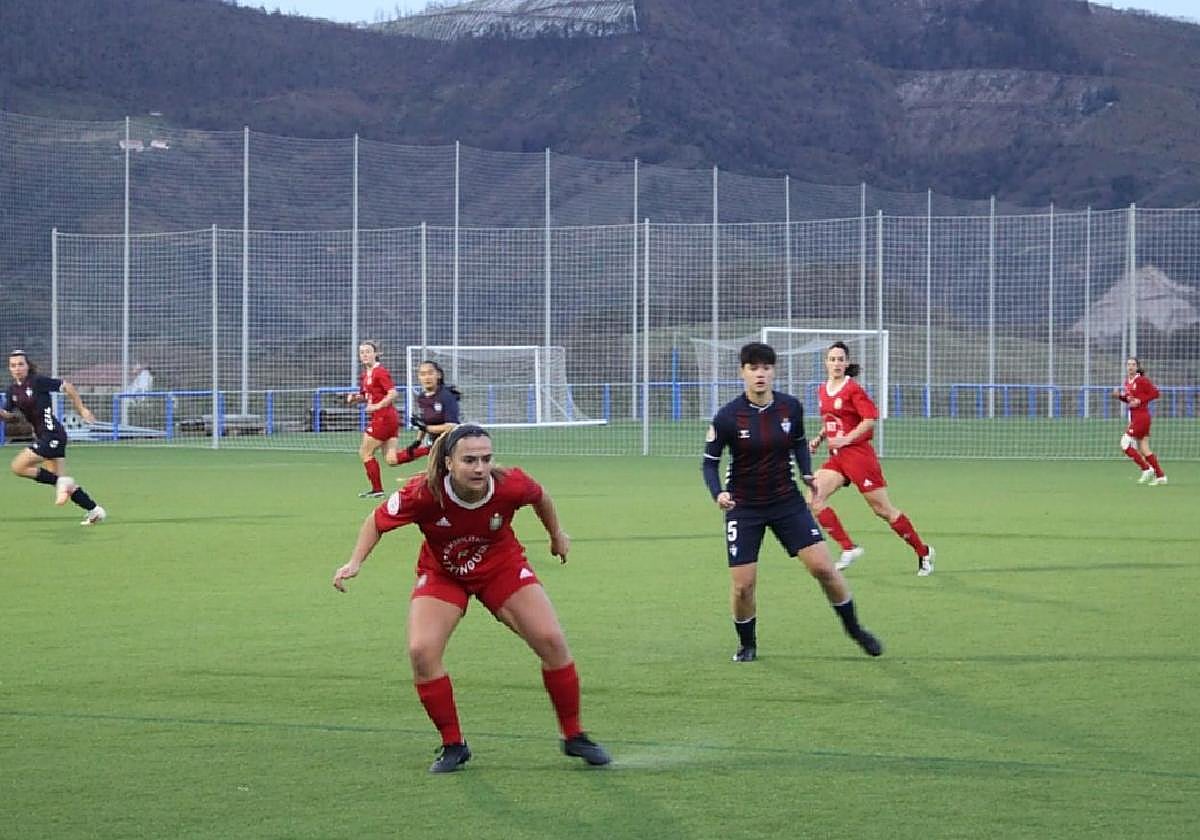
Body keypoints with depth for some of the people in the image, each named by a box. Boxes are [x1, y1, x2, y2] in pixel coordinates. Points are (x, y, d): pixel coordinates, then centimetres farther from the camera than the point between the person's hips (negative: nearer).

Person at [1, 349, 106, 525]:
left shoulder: (38, 382, -12)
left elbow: (67, 387, -6)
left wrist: (82, 410, -2)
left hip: (52, 434, -8)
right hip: (41, 436, 8)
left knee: (18, 467, -14)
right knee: (59, 478, 9)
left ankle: (61, 483, -7)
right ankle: (95, 510, 17)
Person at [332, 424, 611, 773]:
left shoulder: (510, 485, -29)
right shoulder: (424, 493, -33)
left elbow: (540, 497, -3)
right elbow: (378, 520, -13)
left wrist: (557, 535, 13)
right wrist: (355, 563, -22)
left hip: (502, 567, 1)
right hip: (441, 572, -1)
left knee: (551, 641, -11)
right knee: (421, 651, -20)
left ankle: (573, 737, 9)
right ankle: (453, 745, -1)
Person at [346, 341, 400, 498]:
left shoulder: (380, 372, -13)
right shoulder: (365, 374, 14)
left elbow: (393, 393, -21)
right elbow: (367, 396, 25)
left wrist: (377, 406, -25)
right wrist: (355, 398, 6)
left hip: (383, 417, -9)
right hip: (391, 418, 9)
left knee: (365, 453, 1)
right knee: (391, 459, 4)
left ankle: (377, 489, 6)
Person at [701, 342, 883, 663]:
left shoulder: (791, 407, -6)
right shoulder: (728, 417, -15)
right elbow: (709, 462, -6)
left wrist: (807, 473, -2)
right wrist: (718, 493, -24)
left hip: (787, 502, 2)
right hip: (744, 507, -2)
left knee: (823, 566, -6)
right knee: (743, 585, -5)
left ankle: (854, 628, 15)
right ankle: (747, 645, 21)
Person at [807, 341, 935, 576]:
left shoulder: (853, 389, -11)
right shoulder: (822, 390, 11)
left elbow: (870, 419, -17)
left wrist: (845, 439, -22)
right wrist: (819, 438, 9)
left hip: (858, 454, -7)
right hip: (837, 458, 7)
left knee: (883, 510, -1)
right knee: (814, 497, -11)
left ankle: (923, 552, 14)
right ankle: (848, 548, -3)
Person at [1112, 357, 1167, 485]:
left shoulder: (1142, 380, -12)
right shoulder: (1127, 381, 12)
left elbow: (1155, 393, -14)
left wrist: (1140, 401, -19)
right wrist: (1119, 395, 4)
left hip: (1141, 416, -9)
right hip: (1134, 416, 9)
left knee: (1125, 444, -9)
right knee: (1144, 449, 10)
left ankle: (1147, 469, -2)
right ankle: (1160, 476, 14)